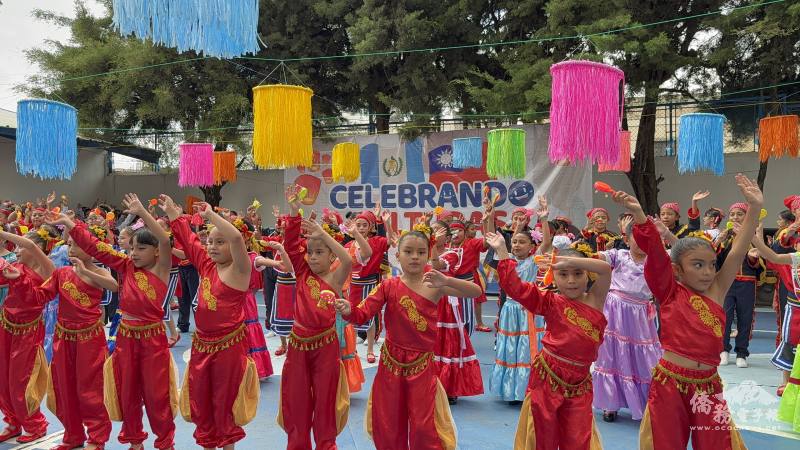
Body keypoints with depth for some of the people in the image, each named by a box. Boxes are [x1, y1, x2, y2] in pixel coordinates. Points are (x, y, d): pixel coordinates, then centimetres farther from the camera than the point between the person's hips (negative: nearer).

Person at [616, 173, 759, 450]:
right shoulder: (670, 293, -3)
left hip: (708, 385, 3)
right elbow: (655, 253, -15)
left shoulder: (716, 292, 5)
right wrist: (638, 214, -26)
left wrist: (754, 208, -3)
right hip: (669, 383, -3)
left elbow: (737, 252, 1)